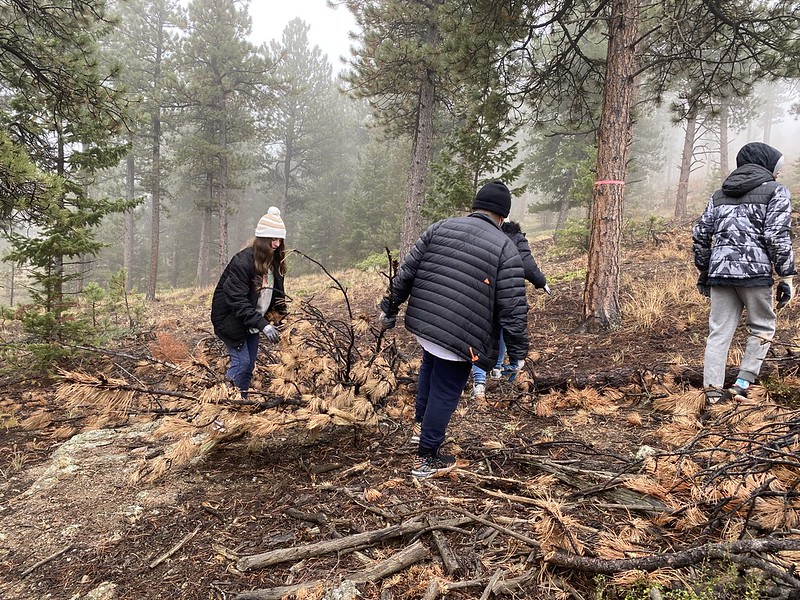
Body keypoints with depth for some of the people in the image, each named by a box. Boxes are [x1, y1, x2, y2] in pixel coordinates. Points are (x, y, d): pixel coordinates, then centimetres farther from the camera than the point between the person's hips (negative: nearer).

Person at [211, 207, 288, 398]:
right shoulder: (242, 262, -25)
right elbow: (237, 300, -29)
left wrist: (283, 314, -6)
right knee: (241, 362, -12)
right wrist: (263, 324, -36)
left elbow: (277, 292, 9)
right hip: (232, 320, -7)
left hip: (252, 323, 8)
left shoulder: (275, 262, -1)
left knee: (250, 365, 10)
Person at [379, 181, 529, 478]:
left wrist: (389, 308, 15)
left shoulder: (439, 228, 5)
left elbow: (406, 273, 5)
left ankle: (420, 422, 46)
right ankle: (426, 459, 22)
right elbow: (513, 309, -9)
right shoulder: (505, 249, -6)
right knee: (444, 394, 9)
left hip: (423, 323, 5)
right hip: (460, 339, -5)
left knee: (430, 368, 33)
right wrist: (517, 353, 0)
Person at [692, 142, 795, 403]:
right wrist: (786, 277, -2)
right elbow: (777, 235, -7)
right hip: (754, 271, -4)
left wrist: (703, 271, 22)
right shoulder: (776, 191, 3)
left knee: (719, 331, 5)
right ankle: (742, 384, 5)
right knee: (762, 328, 13)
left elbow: (700, 234, 14)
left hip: (720, 270, 4)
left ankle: (713, 390, 2)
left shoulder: (719, 194, 18)